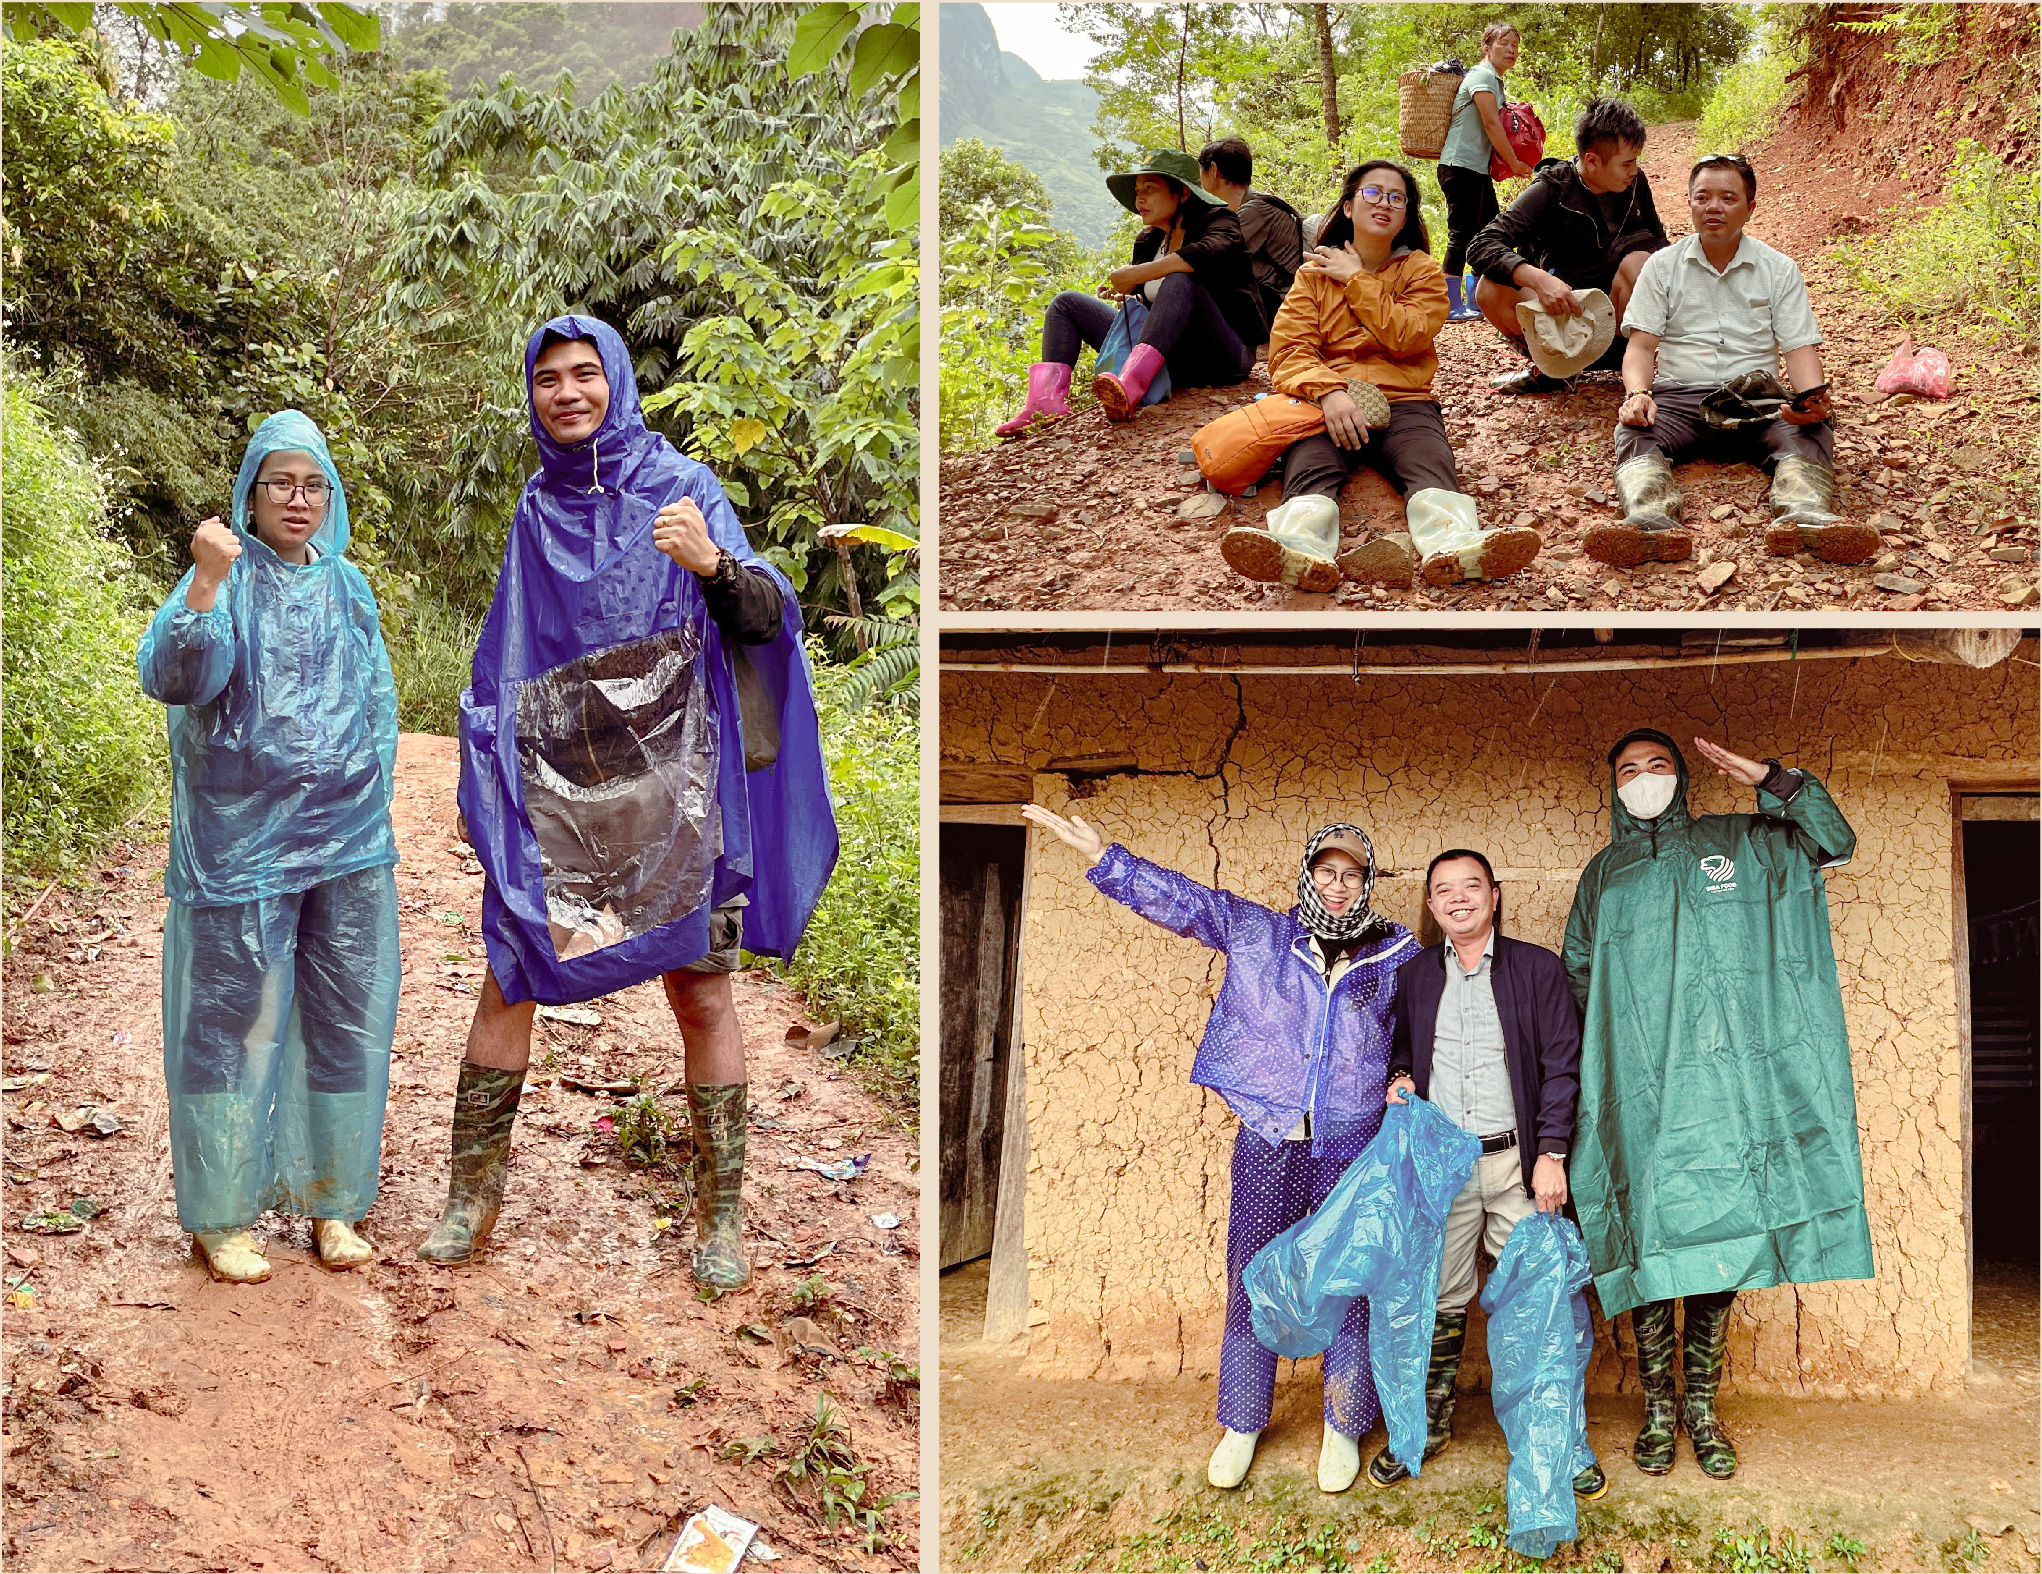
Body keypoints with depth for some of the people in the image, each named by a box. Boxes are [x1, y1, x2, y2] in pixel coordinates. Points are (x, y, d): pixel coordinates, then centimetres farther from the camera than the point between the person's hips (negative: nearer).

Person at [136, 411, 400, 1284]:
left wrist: (372, 800, 13)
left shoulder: (347, 586, 10)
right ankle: (220, 1212, 11)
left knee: (346, 1017, 7)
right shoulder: (222, 580, -3)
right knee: (235, 1016, 0)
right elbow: (171, 676, -19)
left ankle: (332, 1203, 19)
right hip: (241, 842, -4)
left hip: (347, 842, 4)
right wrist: (205, 584, -31)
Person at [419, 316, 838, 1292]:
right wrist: (484, 783, 13)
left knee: (699, 991, -1)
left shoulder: (679, 486, 0)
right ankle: (473, 1195, 14)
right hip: (553, 782, 3)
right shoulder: (538, 511, 12)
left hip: (666, 777, -3)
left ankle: (721, 1219, 8)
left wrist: (711, 563, -33)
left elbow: (763, 619, -12)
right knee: (508, 981, 1)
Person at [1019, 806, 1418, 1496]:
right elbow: (1180, 899, -1)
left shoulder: (1397, 954, 4)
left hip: (1351, 1147, 0)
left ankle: (1343, 1428, 23)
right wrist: (1099, 853, -8)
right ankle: (1241, 1425, 23)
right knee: (1250, 1283, 7)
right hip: (1266, 1143, 0)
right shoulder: (1257, 933, 3)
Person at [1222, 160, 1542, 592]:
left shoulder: (1421, 270, 20)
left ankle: (1455, 545, -66)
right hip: (1330, 402, 0)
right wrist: (1329, 391, -17)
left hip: (1404, 401, 0)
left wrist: (1357, 280, 5)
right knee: (1311, 468, -35)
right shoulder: (1315, 273, 19)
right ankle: (1303, 548, -67)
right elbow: (1288, 348, 3)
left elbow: (1406, 337, 1)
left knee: (1431, 464, -35)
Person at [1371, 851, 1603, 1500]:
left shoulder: (1538, 969, 3)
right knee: (1440, 1300, 6)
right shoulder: (1413, 974, 11)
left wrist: (1551, 1153, -7)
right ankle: (1430, 1423, 21)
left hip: (1518, 1161, -2)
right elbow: (1400, 1046, 24)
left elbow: (1563, 1064, 0)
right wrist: (1399, 1077, 1)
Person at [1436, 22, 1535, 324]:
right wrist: (1514, 163, -11)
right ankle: (1452, 307, -6)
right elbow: (1491, 123, -17)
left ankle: (1476, 304, 16)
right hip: (1461, 166, -10)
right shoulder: (1482, 76, -10)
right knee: (1462, 235, -9)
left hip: (1478, 169, 10)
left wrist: (1505, 164, 11)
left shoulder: (1495, 81, 19)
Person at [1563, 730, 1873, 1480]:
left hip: (1724, 1086, 0)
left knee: (1718, 1245, 0)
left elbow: (1834, 841, 13)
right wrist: (1582, 1080, 10)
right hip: (1640, 1095, 0)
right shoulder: (1602, 876, 18)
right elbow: (1574, 981, 21)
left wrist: (1766, 776, 3)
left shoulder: (1736, 845, 16)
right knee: (1651, 1245, -2)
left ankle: (1702, 1405, 10)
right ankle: (1658, 1408, 8)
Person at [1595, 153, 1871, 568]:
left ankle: (1805, 514, -60)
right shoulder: (1663, 266, 14)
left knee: (1812, 428, -32)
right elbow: (1641, 346, 6)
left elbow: (1800, 347, 5)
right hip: (1678, 395, 0)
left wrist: (1813, 396, -18)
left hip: (1757, 399, 1)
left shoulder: (1779, 270, 13)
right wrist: (1637, 392, -17)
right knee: (1636, 431, -34)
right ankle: (1651, 521, -62)